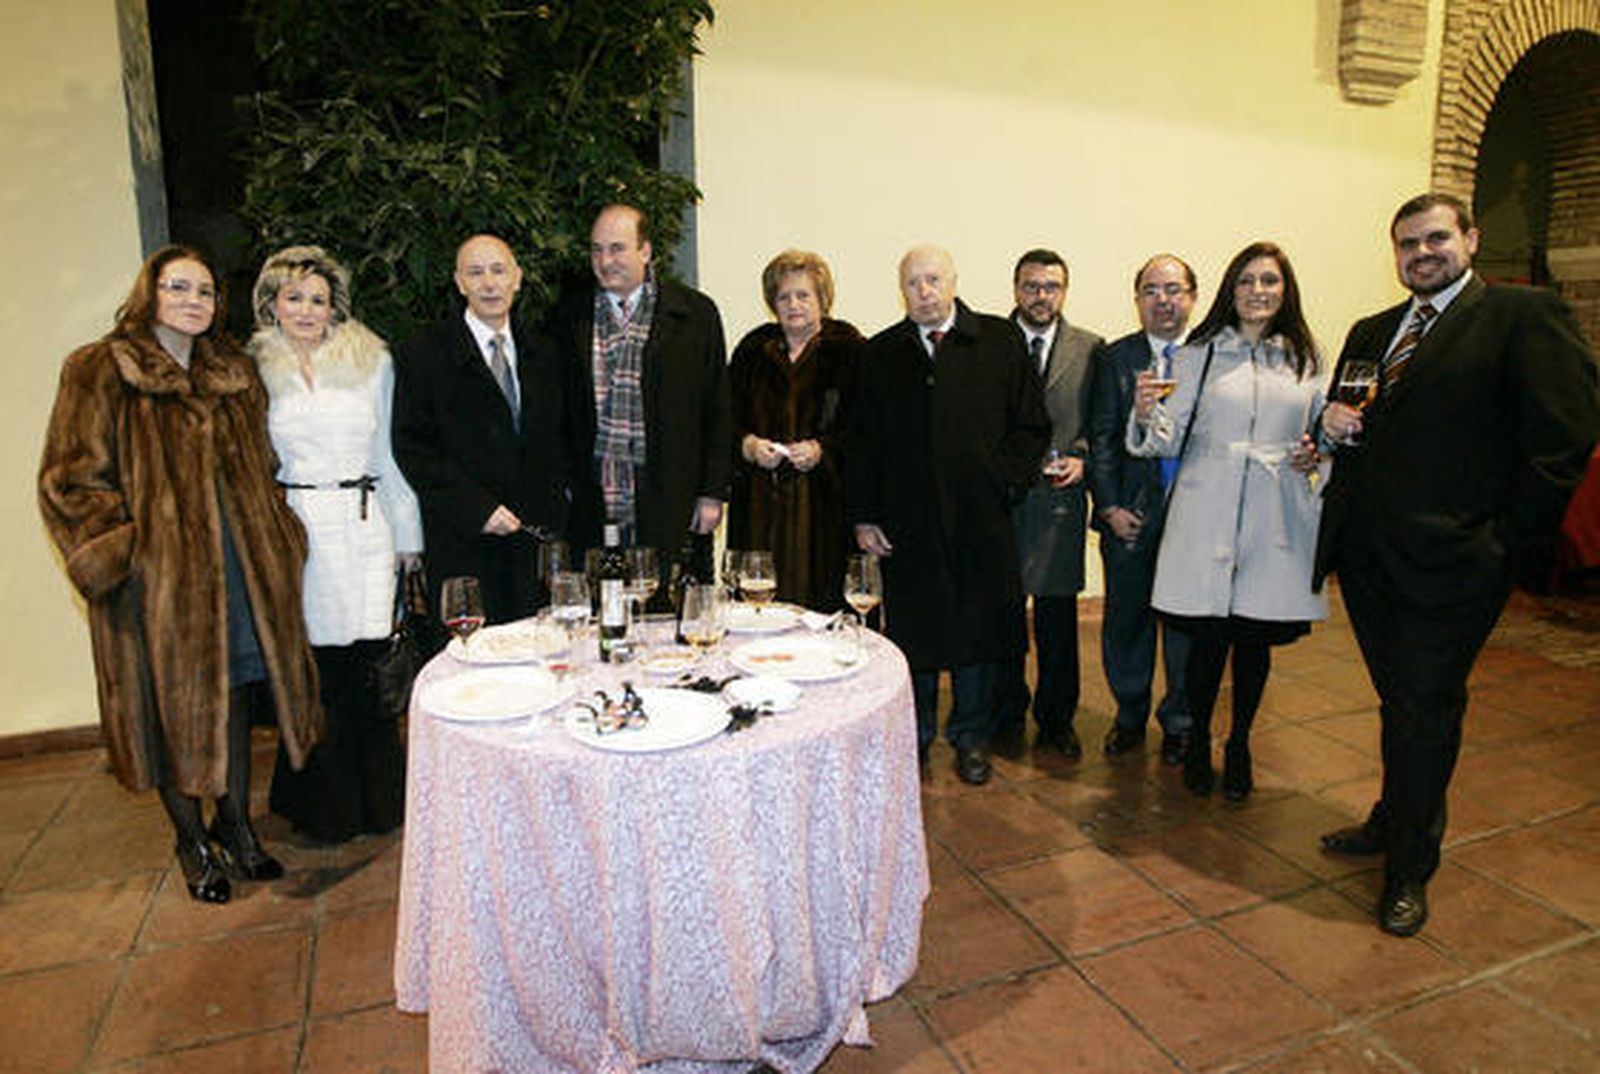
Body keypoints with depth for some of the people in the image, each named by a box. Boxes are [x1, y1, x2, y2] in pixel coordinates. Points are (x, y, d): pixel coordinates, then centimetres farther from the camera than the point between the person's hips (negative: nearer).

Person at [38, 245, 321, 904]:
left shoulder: (232, 374, 13)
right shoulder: (98, 372, -3)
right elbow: (72, 480, -6)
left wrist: (271, 541, 10)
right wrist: (124, 552, -14)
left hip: (236, 561, 5)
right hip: (156, 571, -4)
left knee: (234, 691, 10)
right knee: (172, 704, 5)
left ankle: (235, 825, 26)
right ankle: (192, 842, 22)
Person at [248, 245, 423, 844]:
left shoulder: (372, 362, 9)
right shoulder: (254, 370, 8)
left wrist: (408, 536, 8)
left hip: (365, 529, 0)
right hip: (294, 530, 0)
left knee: (369, 664, 1)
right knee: (312, 666, 2)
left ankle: (380, 800, 19)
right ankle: (326, 808, 21)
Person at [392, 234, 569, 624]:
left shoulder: (541, 353, 14)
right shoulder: (425, 354, 0)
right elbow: (410, 447, -5)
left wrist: (555, 511, 3)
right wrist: (477, 508, -14)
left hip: (538, 537, 4)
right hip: (464, 545, -3)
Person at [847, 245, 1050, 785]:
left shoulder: (1001, 341, 4)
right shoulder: (879, 354, 6)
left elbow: (1032, 425, 5)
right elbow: (861, 443, 6)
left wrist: (1006, 482, -7)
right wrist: (863, 516, 0)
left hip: (983, 520, 0)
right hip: (907, 523, 1)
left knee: (980, 628, 10)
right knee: (913, 632, 10)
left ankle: (971, 737, 29)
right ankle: (916, 736, 29)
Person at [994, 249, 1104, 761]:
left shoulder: (1090, 349, 8)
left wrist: (1080, 458, -8)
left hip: (1060, 497, 1)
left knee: (1058, 617, 8)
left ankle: (1056, 717, 25)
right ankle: (1008, 715, 26)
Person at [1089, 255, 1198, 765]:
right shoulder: (1116, 358, 4)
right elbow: (1102, 438, 2)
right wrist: (1109, 506, -6)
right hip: (1130, 513, 1)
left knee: (1186, 622, 10)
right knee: (1126, 618, 10)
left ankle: (1179, 723, 29)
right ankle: (1130, 715, 30)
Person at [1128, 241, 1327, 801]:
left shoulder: (1305, 359, 11)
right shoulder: (1199, 355, 2)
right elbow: (1170, 440, -2)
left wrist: (1314, 453, -1)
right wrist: (1147, 413, -23)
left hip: (1275, 521, 3)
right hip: (1208, 517, -2)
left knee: (1256, 639, 10)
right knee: (1207, 638, 0)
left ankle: (1239, 746, 30)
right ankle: (1198, 741, 23)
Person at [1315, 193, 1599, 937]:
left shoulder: (1525, 316, -4)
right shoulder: (1370, 333, 16)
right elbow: (1349, 427, 22)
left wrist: (1510, 545, -13)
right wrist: (1329, 423, -2)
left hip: (1448, 561, -6)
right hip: (1368, 555, 6)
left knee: (1424, 711, 2)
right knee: (1400, 701, 19)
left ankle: (1409, 868, 18)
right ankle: (1394, 821, 37)